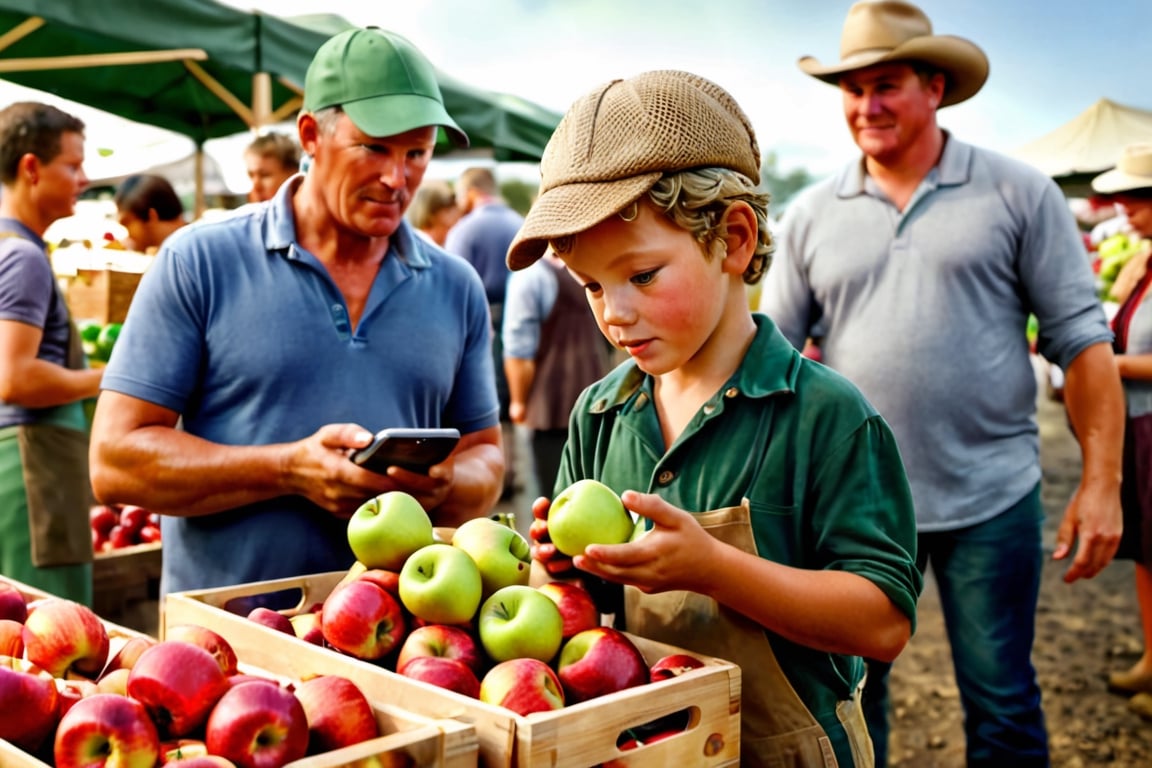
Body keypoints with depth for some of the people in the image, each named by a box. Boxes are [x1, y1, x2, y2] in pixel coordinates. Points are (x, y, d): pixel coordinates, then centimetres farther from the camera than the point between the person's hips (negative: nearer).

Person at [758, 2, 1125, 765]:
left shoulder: (1019, 194, -2)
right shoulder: (812, 215, 4)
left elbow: (1082, 342, -2)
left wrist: (1103, 481, -8)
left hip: (990, 500, -2)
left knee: (1002, 707, 9)